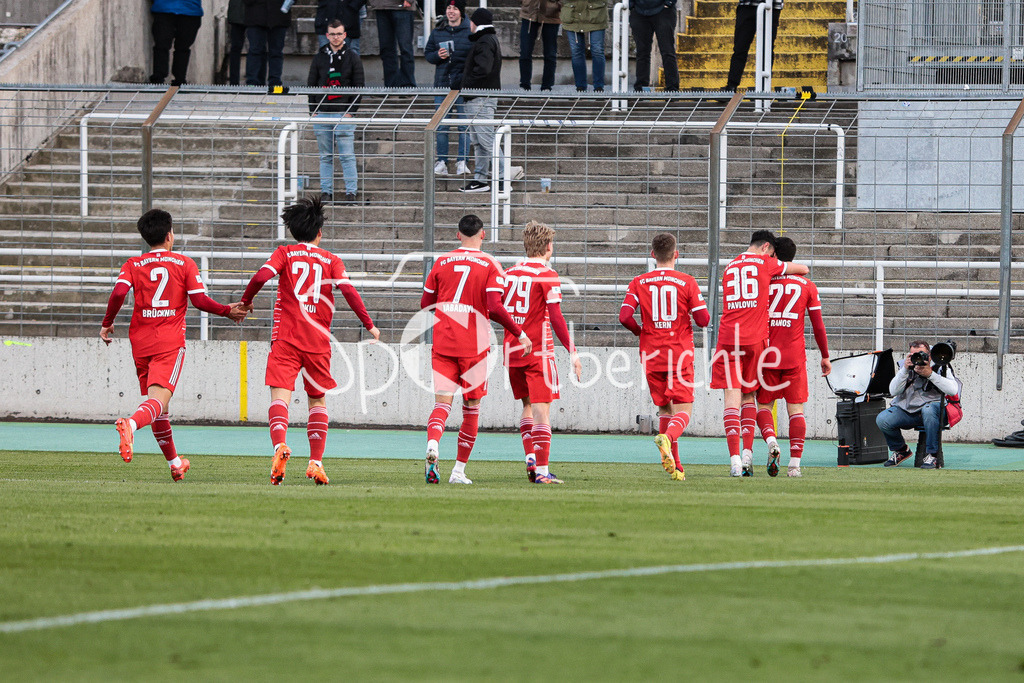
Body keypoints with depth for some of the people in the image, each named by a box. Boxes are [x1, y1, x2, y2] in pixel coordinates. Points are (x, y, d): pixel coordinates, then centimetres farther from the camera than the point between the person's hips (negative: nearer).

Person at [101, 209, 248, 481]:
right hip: (170, 342, -3)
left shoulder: (133, 265, 6)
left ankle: (174, 462, 26)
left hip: (141, 341, 3)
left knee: (155, 400, 15)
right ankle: (131, 424, -48)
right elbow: (200, 300, -4)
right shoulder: (185, 264, 3)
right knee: (158, 400, -15)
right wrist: (228, 311, 11)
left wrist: (107, 324, 3)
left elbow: (119, 293, -10)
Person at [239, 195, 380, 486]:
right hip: (318, 342, 1)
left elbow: (262, 276, -10)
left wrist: (245, 302, 6)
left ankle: (280, 445, -37)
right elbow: (348, 290, -5)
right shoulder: (331, 260, 8)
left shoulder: (285, 253, 6)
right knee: (318, 400, 16)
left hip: (286, 338, -1)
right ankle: (316, 462, 9)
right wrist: (369, 325, -1)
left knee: (280, 394, -10)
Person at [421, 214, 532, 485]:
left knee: (442, 402, -2)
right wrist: (519, 333, -6)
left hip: (443, 343, 2)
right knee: (471, 407, 10)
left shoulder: (441, 263, 6)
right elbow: (494, 307, -14)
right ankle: (459, 470, 11)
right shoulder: (489, 265, -4)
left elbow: (426, 303, 10)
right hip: (473, 346, -2)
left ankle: (432, 445, -32)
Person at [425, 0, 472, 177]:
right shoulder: (437, 33, 10)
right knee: (441, 127, 3)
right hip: (442, 83, 3)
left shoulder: (470, 33, 0)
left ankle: (462, 162, 2)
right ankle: (441, 163, 7)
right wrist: (438, 56, -5)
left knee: (464, 126, -3)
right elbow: (427, 53, 16)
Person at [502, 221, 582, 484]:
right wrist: (571, 351, -11)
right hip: (538, 352, -6)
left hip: (512, 351, 6)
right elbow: (556, 317, -14)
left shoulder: (509, 274, 10)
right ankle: (541, 470, -10)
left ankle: (531, 459, 8)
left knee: (528, 405, 20)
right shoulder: (546, 275, -8)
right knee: (541, 410, -5)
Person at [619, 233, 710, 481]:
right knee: (683, 410, -2)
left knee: (664, 409, 14)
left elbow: (625, 316, -8)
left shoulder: (639, 283, 1)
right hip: (680, 354, -2)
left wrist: (640, 331, 12)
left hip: (651, 355, 2)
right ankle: (667, 437, -34)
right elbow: (703, 320, -6)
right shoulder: (687, 282, -4)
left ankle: (675, 466, 10)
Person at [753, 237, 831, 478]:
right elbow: (818, 326, 4)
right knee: (796, 409, 4)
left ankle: (771, 441, -20)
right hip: (795, 357, 1)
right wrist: (825, 356, 13)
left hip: (768, 356, -1)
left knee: (764, 406, 9)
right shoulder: (807, 286, 4)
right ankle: (794, 463, -3)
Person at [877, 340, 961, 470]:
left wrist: (930, 374, -23)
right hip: (906, 409, 4)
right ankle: (900, 450, 9)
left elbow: (953, 390, -19)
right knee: (882, 419, -21)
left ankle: (932, 455, -26)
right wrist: (905, 370, -17)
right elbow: (893, 391, -4)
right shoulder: (907, 366, 6)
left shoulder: (940, 367, -3)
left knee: (928, 410, -41)